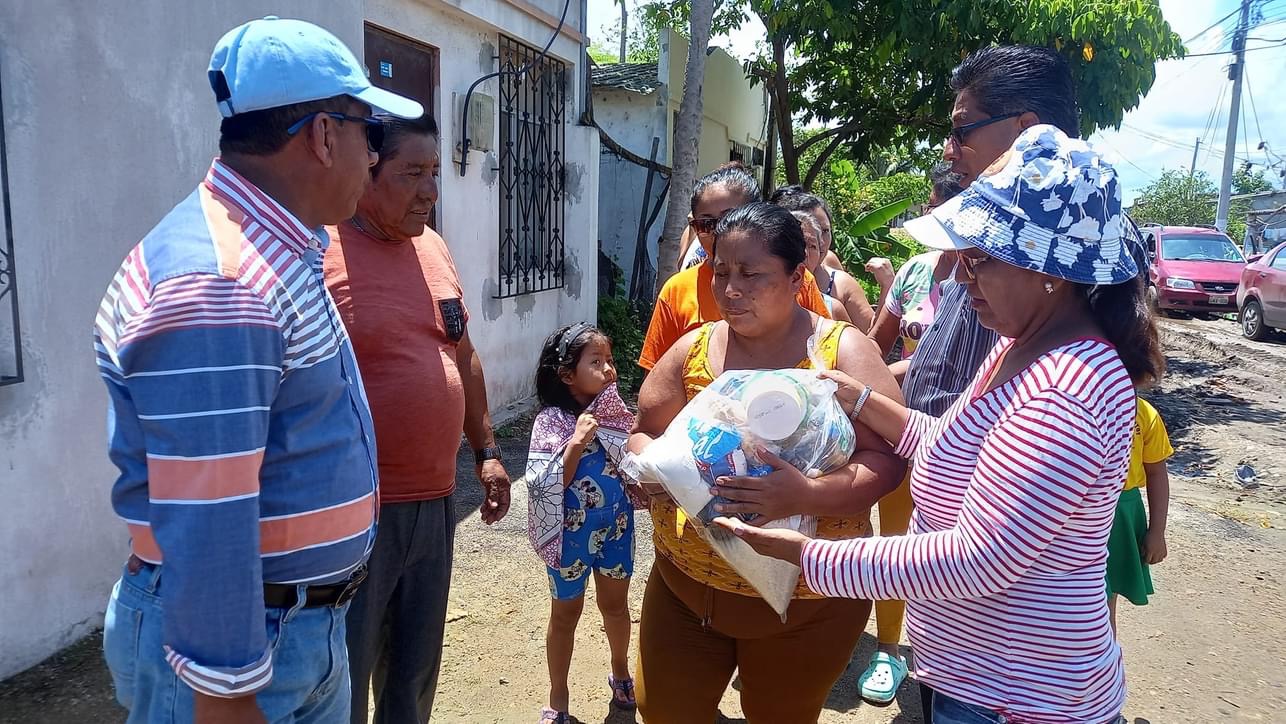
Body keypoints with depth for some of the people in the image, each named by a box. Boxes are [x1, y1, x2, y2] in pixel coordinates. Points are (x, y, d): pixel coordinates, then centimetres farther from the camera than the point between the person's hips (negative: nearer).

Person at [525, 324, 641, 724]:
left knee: (615, 604, 21)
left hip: (616, 526, 4)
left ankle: (621, 673, 47)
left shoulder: (615, 410, -3)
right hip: (572, 531, -4)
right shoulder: (551, 420, -17)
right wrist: (577, 442, -31)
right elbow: (545, 487, -23)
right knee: (566, 613, 13)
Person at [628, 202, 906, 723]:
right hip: (685, 584, 3)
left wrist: (806, 495, -33)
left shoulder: (842, 350, -11)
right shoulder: (692, 349, -1)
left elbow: (886, 459, -16)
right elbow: (645, 432, 6)